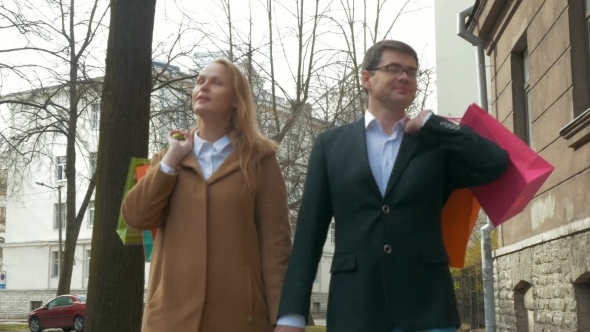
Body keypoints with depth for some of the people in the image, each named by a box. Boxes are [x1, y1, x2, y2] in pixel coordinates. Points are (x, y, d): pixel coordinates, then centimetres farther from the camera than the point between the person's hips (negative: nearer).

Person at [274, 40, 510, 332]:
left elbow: (497, 164, -5)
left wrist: (429, 124, 2)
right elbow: (309, 232, 6)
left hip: (428, 308, 1)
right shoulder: (330, 144, 10)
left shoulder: (436, 143, 12)